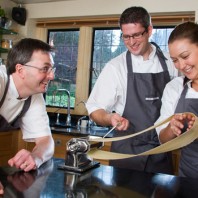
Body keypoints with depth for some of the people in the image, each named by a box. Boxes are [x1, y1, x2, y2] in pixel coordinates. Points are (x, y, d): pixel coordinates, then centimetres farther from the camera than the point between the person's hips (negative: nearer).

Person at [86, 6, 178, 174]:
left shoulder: (170, 63, -1)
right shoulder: (115, 67, -8)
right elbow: (95, 110, -7)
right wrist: (110, 119, -27)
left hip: (162, 152, 2)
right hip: (127, 151, -2)